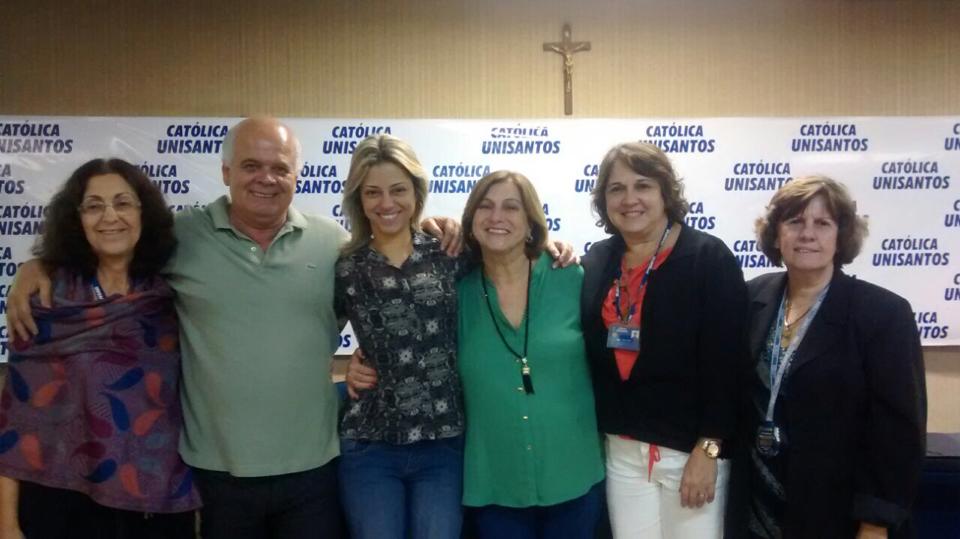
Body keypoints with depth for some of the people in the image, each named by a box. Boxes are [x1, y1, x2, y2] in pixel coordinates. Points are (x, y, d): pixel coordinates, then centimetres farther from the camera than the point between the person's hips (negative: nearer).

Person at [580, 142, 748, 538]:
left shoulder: (709, 257, -9)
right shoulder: (597, 261, 4)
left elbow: (725, 363, -12)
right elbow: (594, 354, 8)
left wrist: (708, 449, -14)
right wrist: (598, 435, 4)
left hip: (691, 450, -4)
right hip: (621, 450, 4)